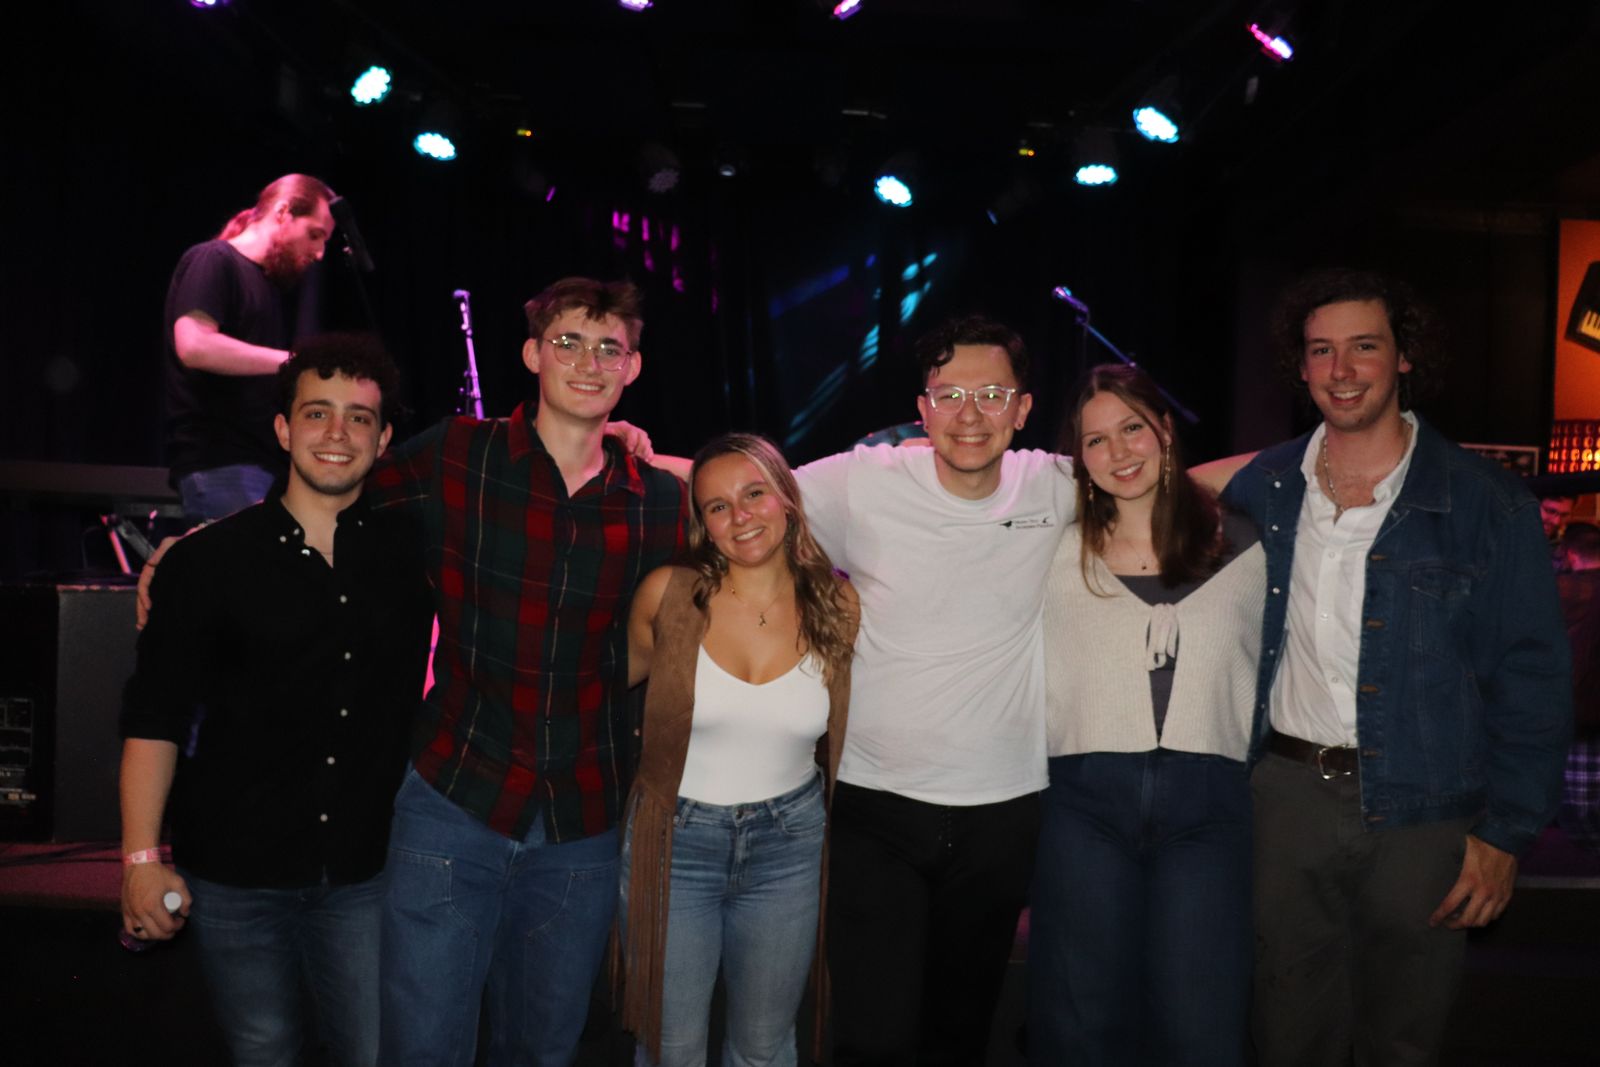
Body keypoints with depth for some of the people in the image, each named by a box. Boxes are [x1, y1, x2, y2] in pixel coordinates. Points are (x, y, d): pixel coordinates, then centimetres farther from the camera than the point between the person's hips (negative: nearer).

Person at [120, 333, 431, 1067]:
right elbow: (154, 718, -4)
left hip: (364, 872, 1)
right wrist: (142, 857, -9)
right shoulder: (207, 561, -4)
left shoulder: (411, 557, 2)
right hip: (235, 875, -1)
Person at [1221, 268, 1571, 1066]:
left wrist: (1505, 831, -8)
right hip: (1286, 792, 2)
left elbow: (1531, 680, -5)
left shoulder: (1485, 504, -6)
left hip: (1422, 811, -2)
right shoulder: (1259, 491, 3)